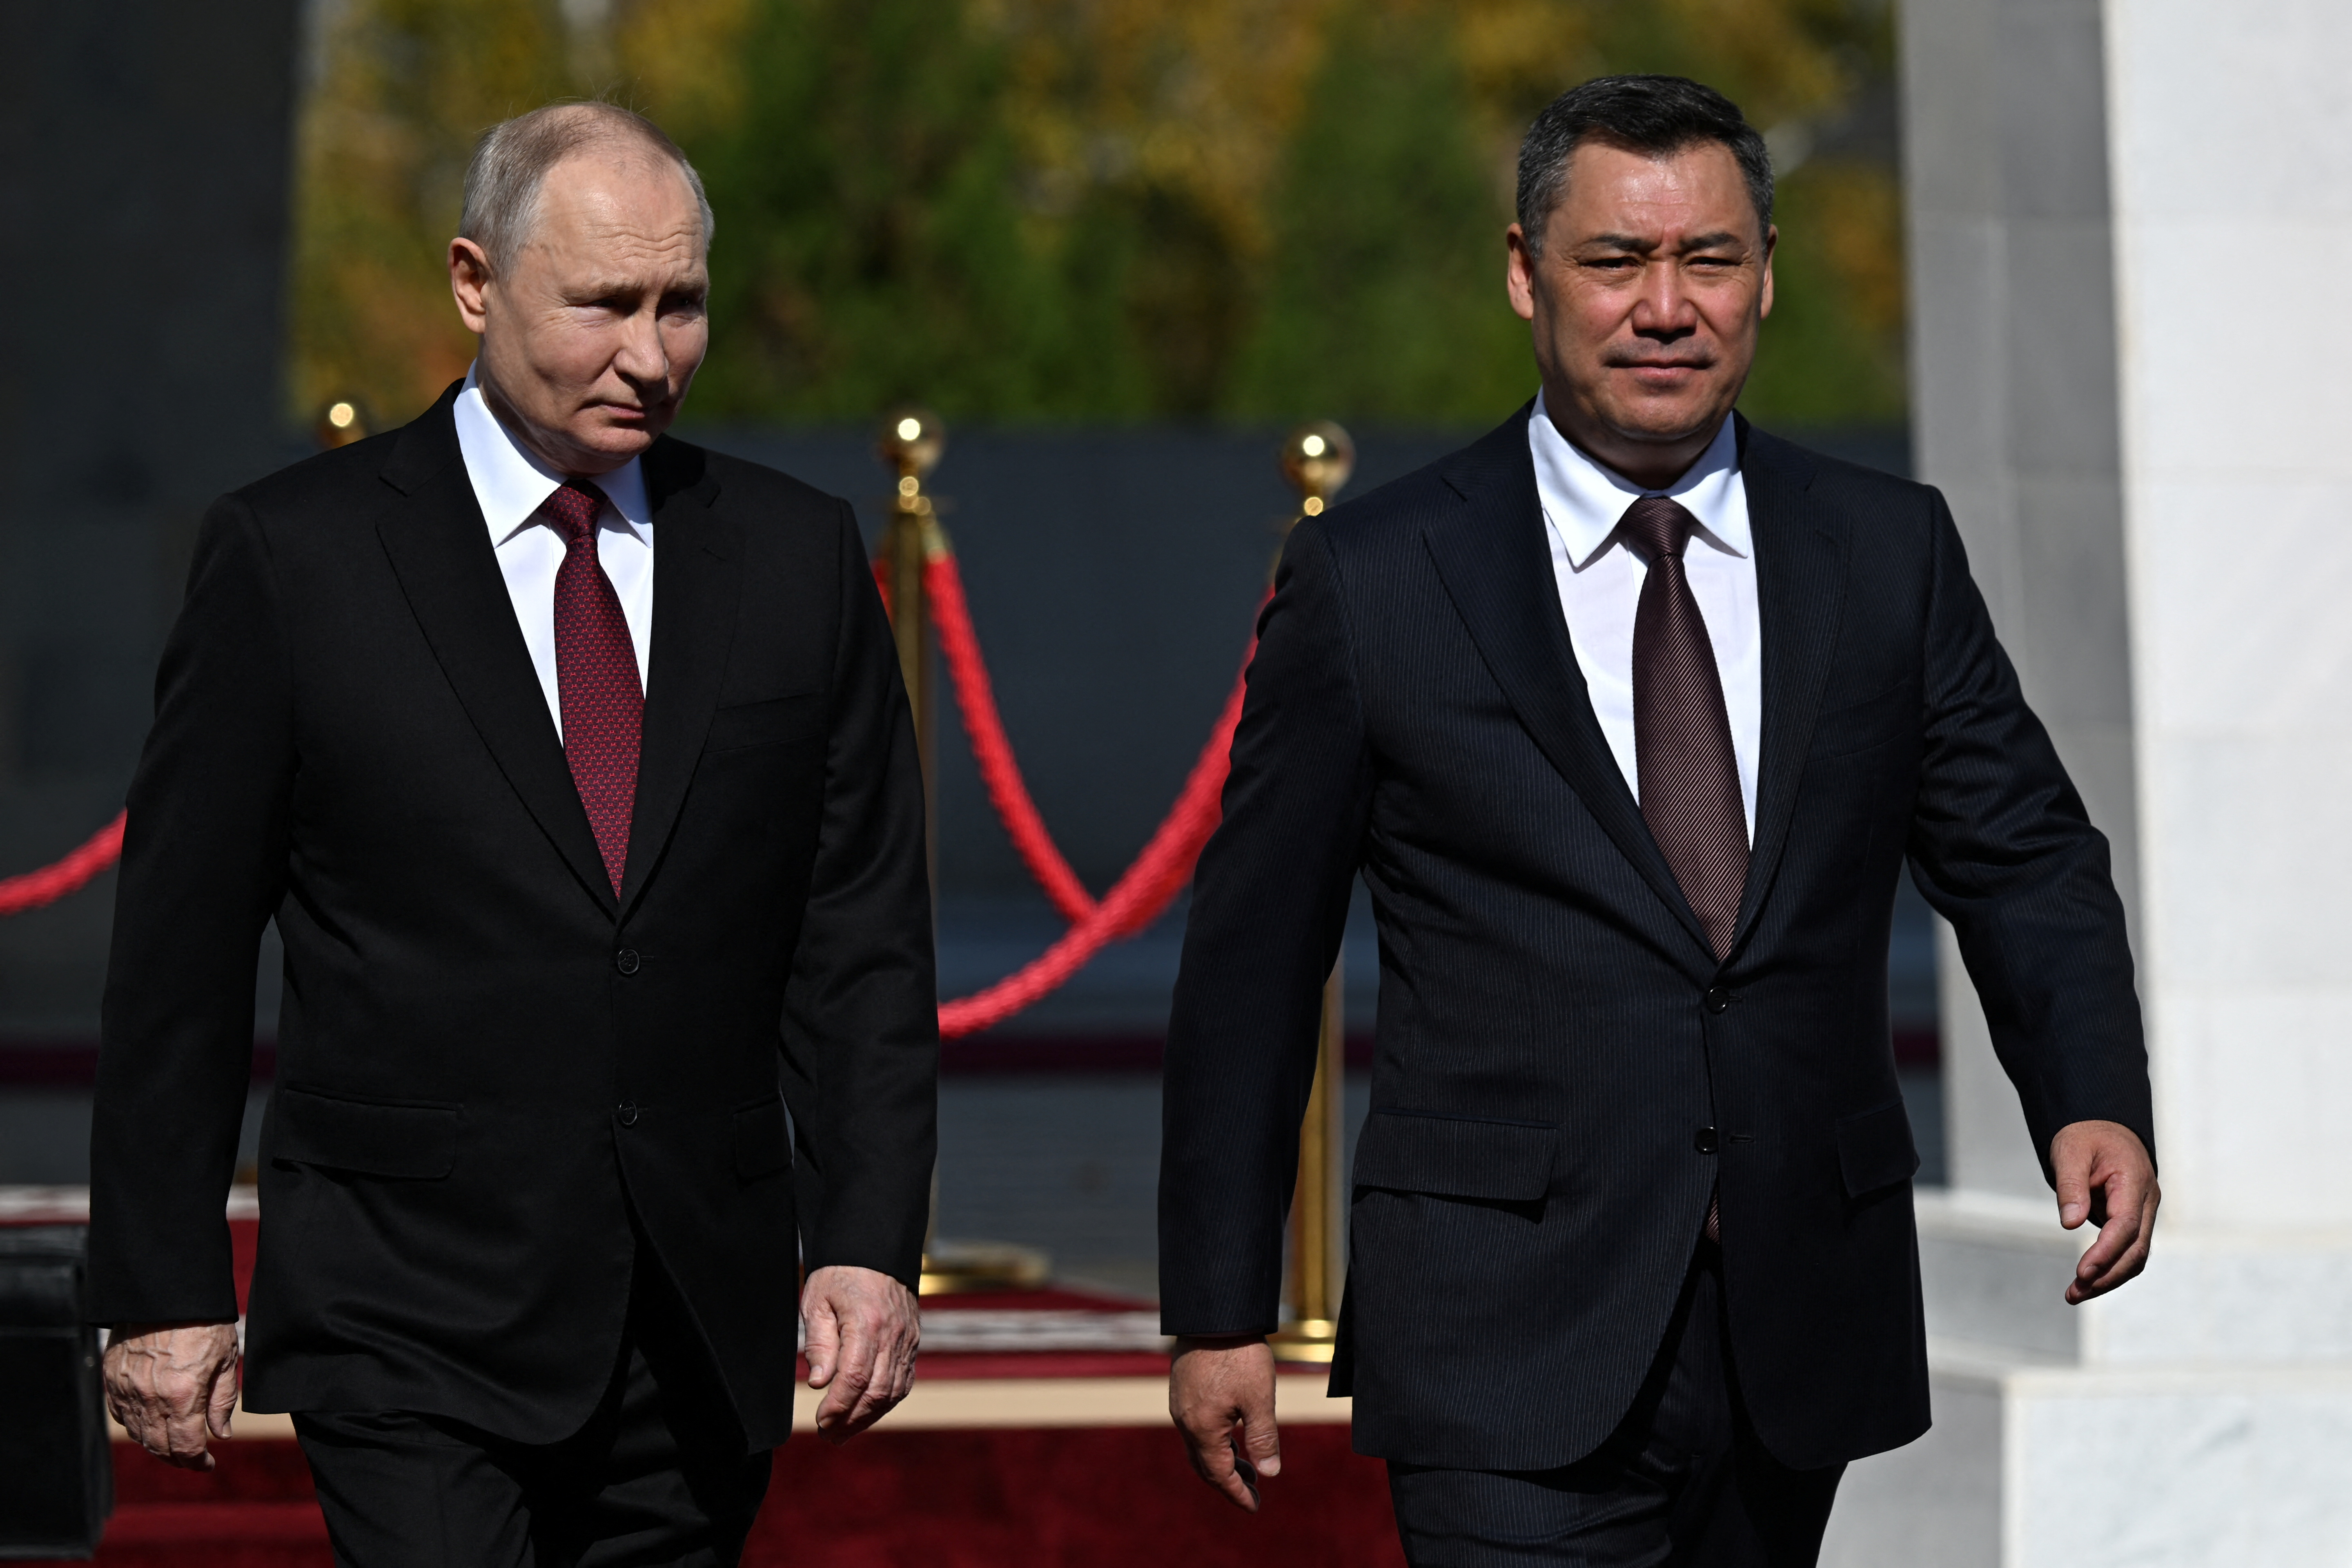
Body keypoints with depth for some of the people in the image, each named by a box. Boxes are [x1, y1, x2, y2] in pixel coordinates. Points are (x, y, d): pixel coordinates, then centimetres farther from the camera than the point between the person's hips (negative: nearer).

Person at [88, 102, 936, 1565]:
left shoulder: (796, 555, 8)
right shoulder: (293, 554, -1)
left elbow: (863, 942, 7)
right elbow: (179, 954, 1)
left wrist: (870, 1246, -3)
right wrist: (165, 1290, -2)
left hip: (703, 1333, 4)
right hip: (414, 1322, -3)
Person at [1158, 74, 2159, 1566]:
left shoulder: (1890, 553, 8)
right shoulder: (1371, 581, 0)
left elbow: (2024, 857, 10)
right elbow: (1251, 962, 3)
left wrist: (2096, 1099, -10)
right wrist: (1219, 1313, 2)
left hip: (1801, 1333, 4)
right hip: (1512, 1357, -3)